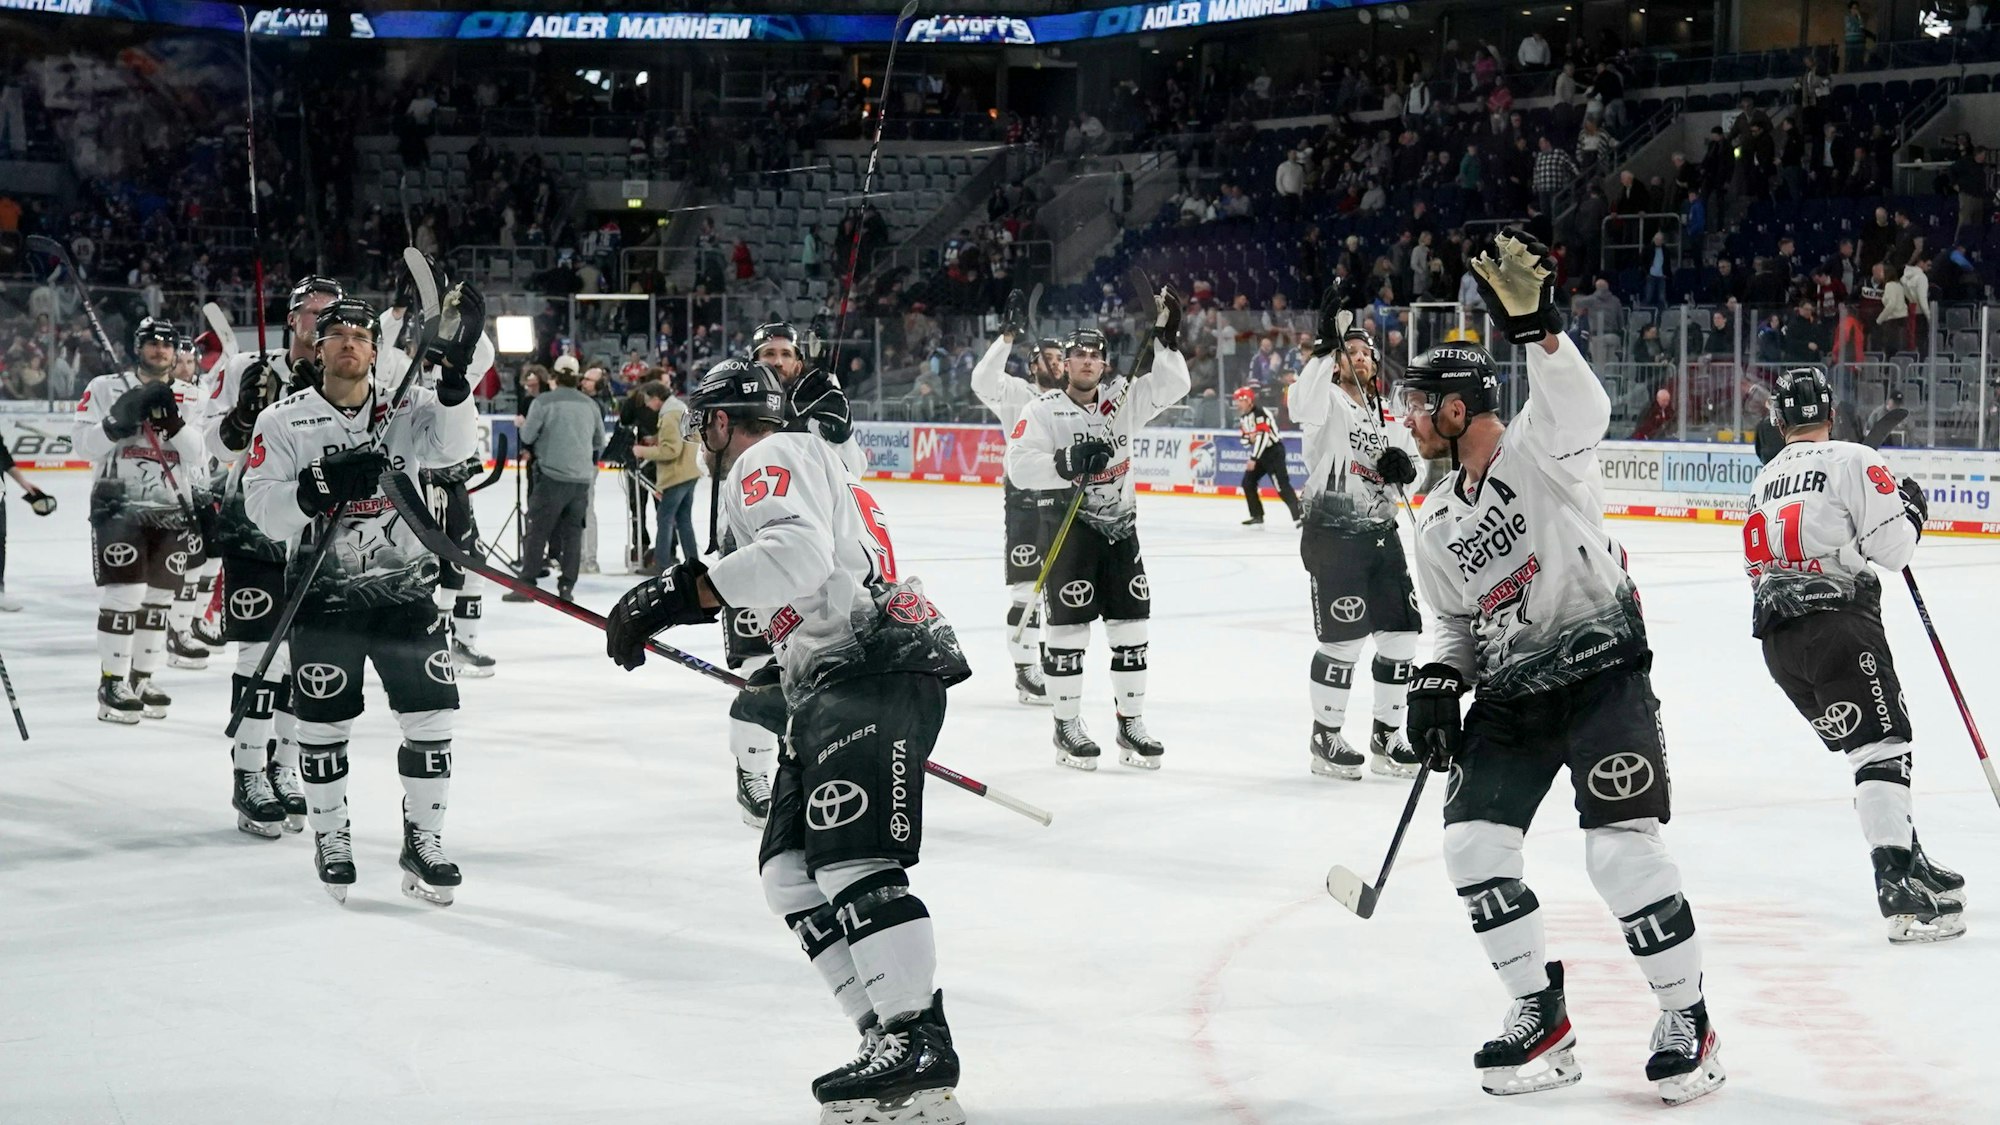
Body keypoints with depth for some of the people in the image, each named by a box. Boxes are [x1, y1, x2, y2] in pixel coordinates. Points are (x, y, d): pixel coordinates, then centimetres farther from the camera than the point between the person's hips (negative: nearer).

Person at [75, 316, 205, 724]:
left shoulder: (188, 400, 10)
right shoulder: (105, 388, 2)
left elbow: (196, 455, -2)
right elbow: (85, 444, -6)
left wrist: (172, 422, -18)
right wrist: (121, 418, -20)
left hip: (171, 511, 4)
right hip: (118, 506, -4)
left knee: (158, 598, 8)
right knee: (123, 594, -13)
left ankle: (141, 679, 19)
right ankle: (112, 683, -7)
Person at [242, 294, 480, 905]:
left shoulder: (405, 408, 2)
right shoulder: (284, 420, -2)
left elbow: (453, 446, -16)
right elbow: (263, 507, -9)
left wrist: (454, 383, -31)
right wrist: (320, 487, -26)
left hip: (404, 588, 1)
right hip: (323, 595, -1)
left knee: (429, 718, 0)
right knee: (324, 724, 5)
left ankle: (422, 842, 13)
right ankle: (331, 841, 23)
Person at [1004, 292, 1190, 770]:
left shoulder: (1121, 400, 7)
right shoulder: (1042, 411, -5)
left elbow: (1171, 386, 1)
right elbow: (1020, 466, -16)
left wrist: (1166, 337, -9)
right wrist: (1067, 463, -29)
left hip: (1119, 526, 5)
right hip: (1068, 528, -4)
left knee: (1130, 628, 5)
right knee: (1068, 630, -4)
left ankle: (1131, 726, 13)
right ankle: (1067, 727, 5)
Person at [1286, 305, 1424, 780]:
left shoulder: (1384, 416, 19)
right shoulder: (1329, 401, -4)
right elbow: (1302, 406, -28)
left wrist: (1402, 464, -4)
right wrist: (1326, 348, -35)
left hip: (1380, 534, 8)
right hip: (1332, 534, -7)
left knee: (1401, 632, 6)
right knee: (1344, 637, -8)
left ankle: (1386, 736, 19)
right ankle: (1325, 738, 5)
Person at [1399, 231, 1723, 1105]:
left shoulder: (1540, 450, -9)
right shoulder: (1435, 525, 13)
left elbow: (1581, 409, -32)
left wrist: (1534, 326, -48)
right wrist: (1438, 682, 0)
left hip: (1604, 674, -7)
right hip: (1512, 694, 7)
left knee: (1621, 847, -16)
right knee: (1473, 840, -4)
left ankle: (1687, 1018, 0)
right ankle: (1540, 1014, 8)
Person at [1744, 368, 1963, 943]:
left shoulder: (1764, 480, 20)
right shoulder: (1852, 461, -4)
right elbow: (1890, 547, -8)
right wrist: (1912, 509, 10)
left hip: (1777, 640, 8)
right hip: (1837, 622, -8)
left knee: (1865, 749, 15)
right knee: (1883, 747, -10)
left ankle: (1910, 865, 16)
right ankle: (1901, 888, -22)